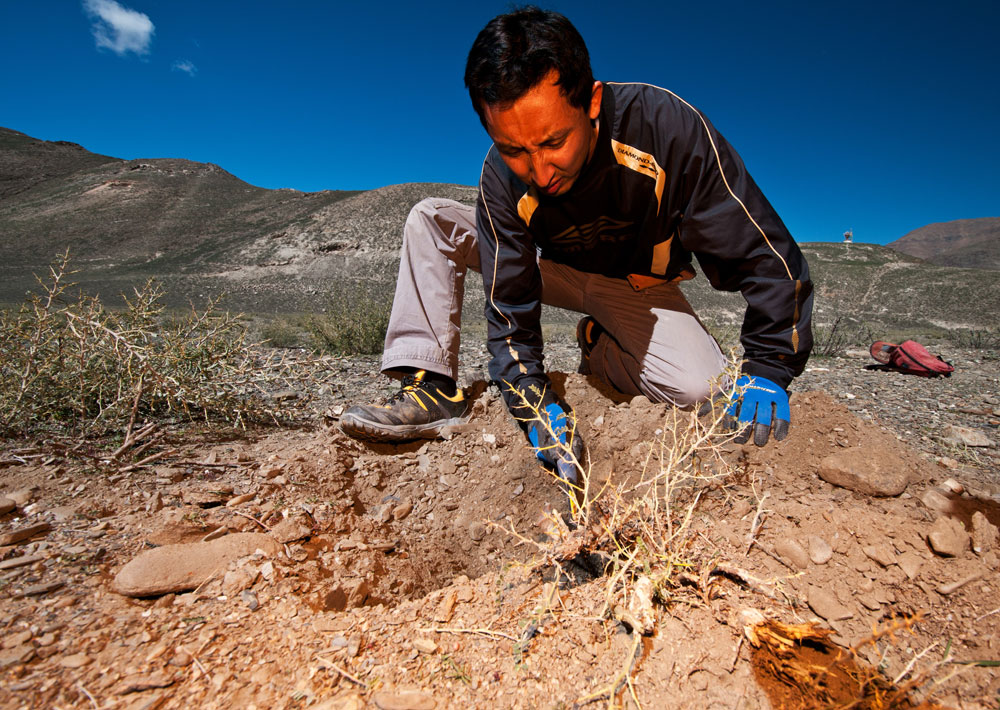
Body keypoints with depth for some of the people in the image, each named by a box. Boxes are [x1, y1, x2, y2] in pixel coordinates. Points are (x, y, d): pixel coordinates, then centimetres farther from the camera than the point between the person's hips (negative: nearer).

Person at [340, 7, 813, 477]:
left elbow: (764, 253, -24)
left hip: (639, 289, 0)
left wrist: (768, 370, -27)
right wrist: (535, 404, -34)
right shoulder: (502, 179, -24)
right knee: (432, 220, -14)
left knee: (701, 390, -29)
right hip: (558, 272, 1)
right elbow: (508, 307, -22)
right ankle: (432, 388, -20)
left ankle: (599, 349, 4)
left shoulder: (666, 126, -31)